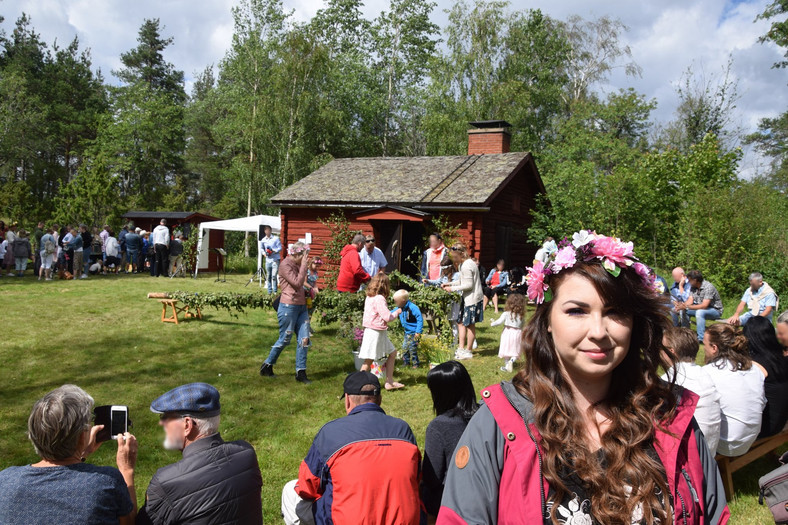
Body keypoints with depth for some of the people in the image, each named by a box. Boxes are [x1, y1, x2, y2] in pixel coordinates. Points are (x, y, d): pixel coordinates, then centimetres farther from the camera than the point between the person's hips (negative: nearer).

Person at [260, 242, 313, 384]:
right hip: (289, 307, -8)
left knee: (304, 339, 2)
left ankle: (300, 372, 8)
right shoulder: (286, 264, -12)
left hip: (301, 306, 8)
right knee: (284, 340, 3)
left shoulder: (297, 265, 15)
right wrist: (304, 266, -13)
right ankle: (267, 366, 21)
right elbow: (297, 283, -18)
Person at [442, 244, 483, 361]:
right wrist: (451, 284, 10)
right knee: (461, 322, 12)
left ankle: (468, 351, 9)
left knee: (469, 324, -1)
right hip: (467, 298, 10)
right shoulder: (465, 263, 11)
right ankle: (461, 349, 16)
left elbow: (469, 285, -20)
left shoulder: (466, 266, -20)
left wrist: (453, 288, -14)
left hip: (472, 298, -10)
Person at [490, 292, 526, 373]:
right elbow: (523, 324, 11)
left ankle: (506, 365, 16)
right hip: (518, 333, 2)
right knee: (515, 352, 9)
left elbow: (499, 321, -7)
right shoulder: (521, 315, 0)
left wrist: (492, 324, 9)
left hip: (508, 332, -2)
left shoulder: (506, 313, -10)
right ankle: (512, 360, -17)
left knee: (506, 349, 12)